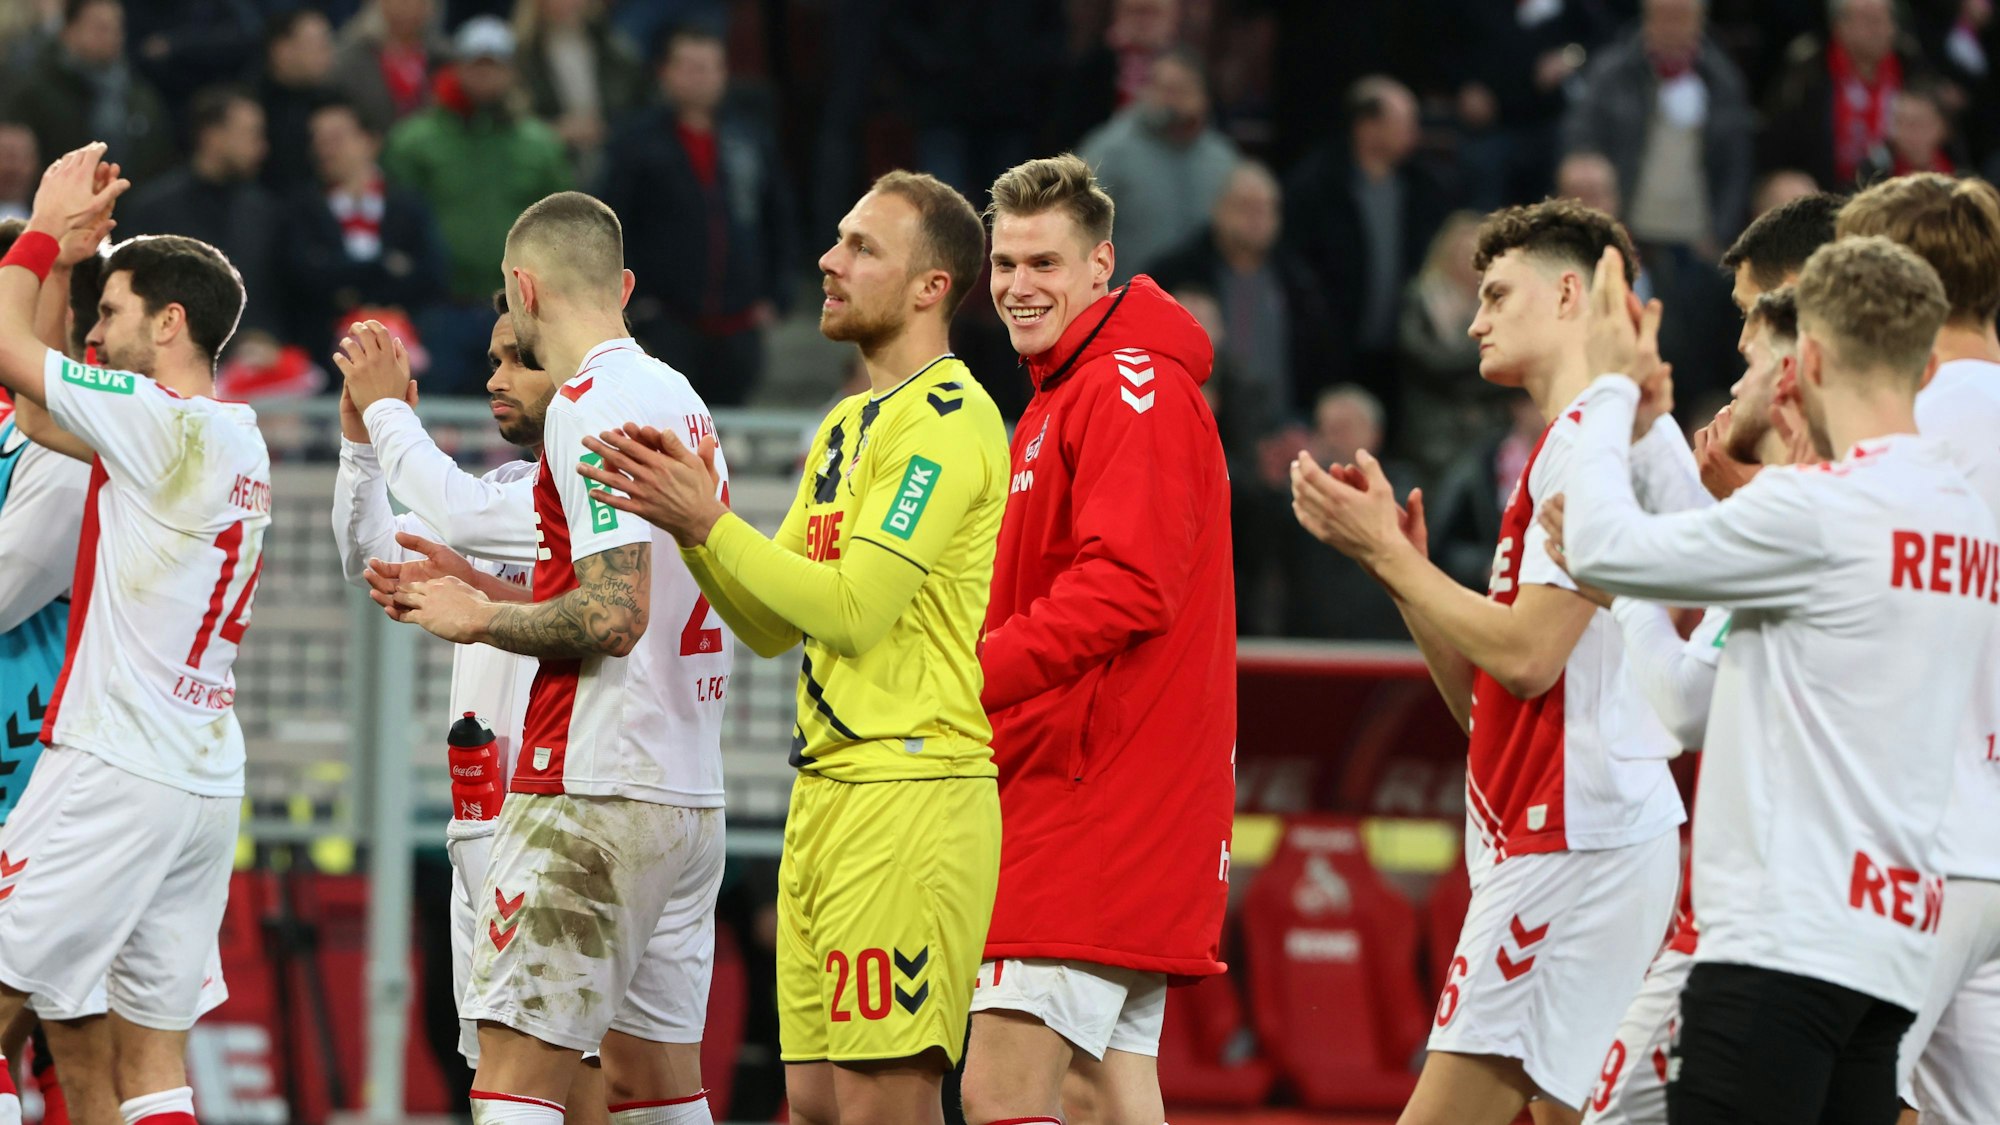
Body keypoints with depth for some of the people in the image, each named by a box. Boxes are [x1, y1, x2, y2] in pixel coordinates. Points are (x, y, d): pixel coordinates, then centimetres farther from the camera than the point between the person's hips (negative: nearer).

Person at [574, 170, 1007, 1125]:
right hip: (827, 791, 10)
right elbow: (771, 626, 19)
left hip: (911, 791, -10)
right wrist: (687, 519, 4)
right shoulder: (845, 428, 21)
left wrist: (709, 522, -12)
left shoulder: (948, 419, -10)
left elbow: (851, 607, -17)